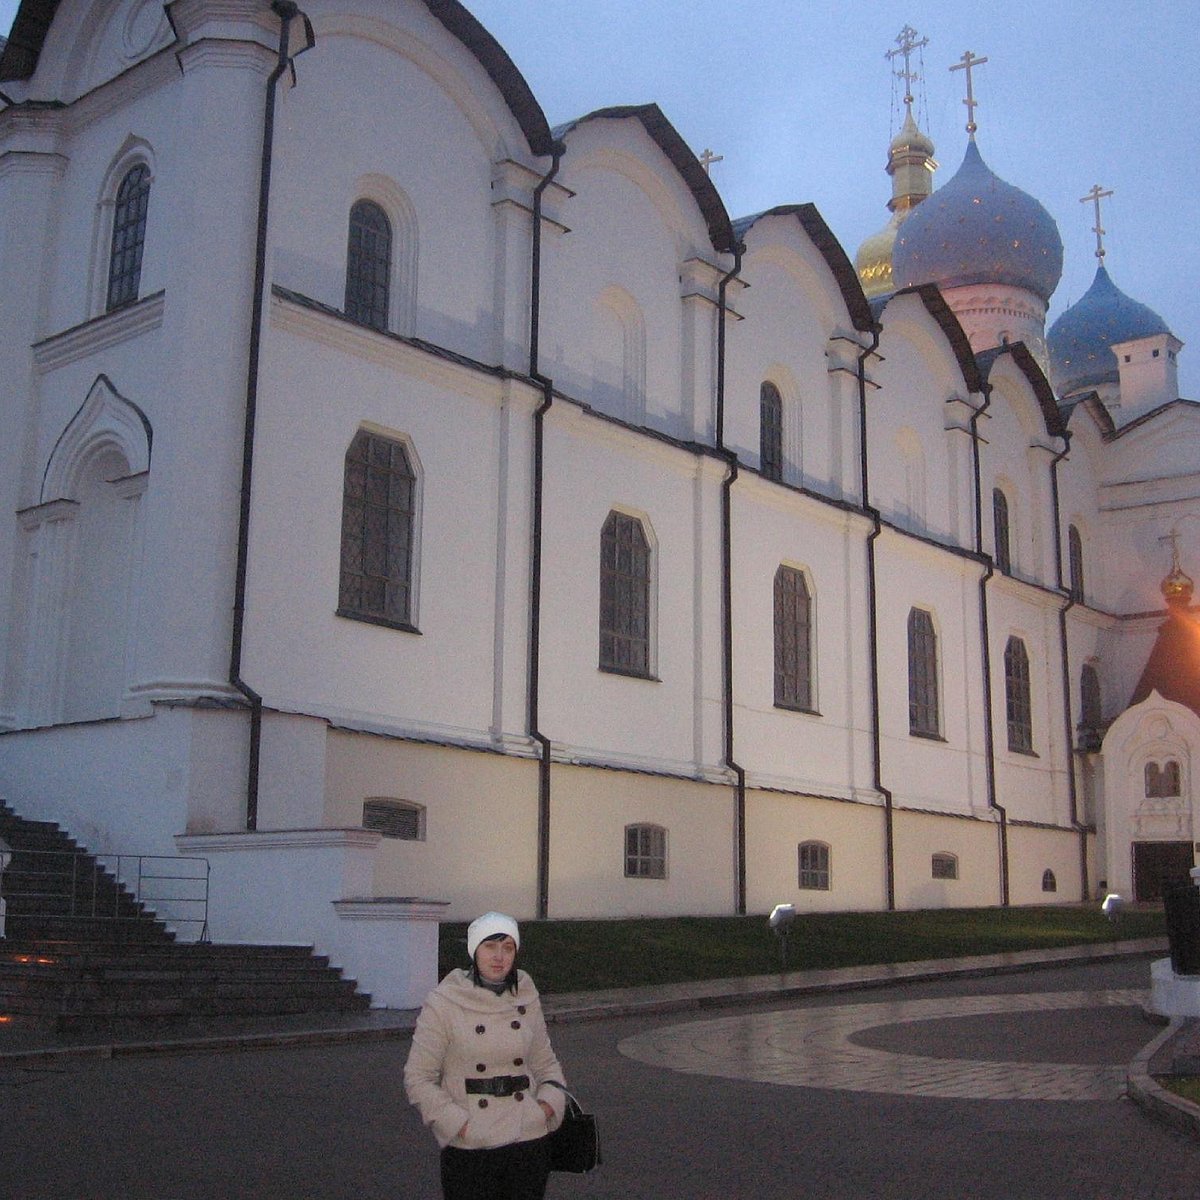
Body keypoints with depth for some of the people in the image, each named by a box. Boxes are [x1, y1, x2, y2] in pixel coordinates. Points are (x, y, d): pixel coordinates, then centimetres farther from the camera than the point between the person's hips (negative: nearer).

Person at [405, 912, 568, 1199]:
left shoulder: (526, 996, 4)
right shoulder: (444, 1002, -8)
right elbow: (418, 1078, -6)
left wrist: (549, 1103, -4)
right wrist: (460, 1125, -14)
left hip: (530, 1141, 4)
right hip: (469, 1149, -3)